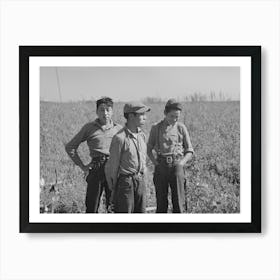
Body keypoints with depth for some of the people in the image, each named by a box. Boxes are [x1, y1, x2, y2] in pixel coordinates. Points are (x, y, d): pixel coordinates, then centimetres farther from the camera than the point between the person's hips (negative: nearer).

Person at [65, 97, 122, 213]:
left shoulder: (118, 129, 8)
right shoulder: (89, 128, 4)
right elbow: (70, 147, 10)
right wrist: (82, 166, 5)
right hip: (95, 169, -1)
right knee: (91, 206, 1)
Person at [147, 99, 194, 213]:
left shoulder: (181, 128, 4)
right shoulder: (156, 128, 5)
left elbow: (189, 151, 8)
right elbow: (149, 149, 13)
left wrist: (182, 162, -7)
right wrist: (155, 162, -1)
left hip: (177, 166, 0)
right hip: (161, 166, 1)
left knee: (178, 201, -2)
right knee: (161, 201, 5)